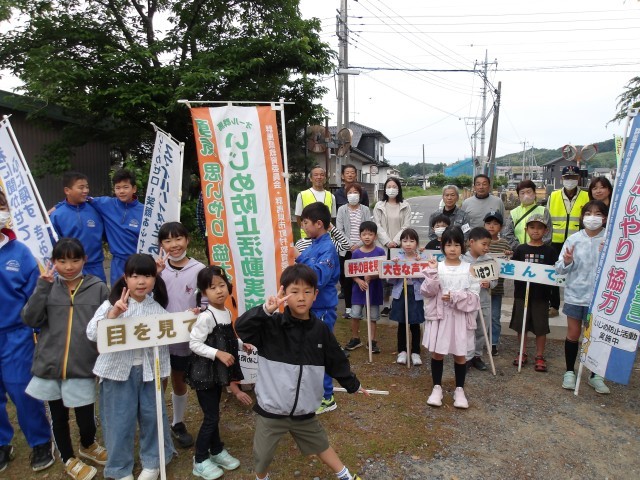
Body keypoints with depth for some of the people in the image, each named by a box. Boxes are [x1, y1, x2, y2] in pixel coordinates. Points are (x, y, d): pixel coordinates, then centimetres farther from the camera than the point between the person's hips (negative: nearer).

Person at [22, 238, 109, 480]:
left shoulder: (98, 288, -4)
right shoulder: (48, 286, 2)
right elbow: (30, 319, -8)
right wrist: (42, 287, -16)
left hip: (83, 367, -2)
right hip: (50, 366, 2)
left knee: (86, 418, 2)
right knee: (58, 416, 18)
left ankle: (87, 446, 37)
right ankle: (69, 459, 43)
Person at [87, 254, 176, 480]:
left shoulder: (157, 308, -1)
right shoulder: (112, 303, -9)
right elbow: (92, 334, -19)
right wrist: (113, 313, -30)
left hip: (148, 371, 3)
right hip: (118, 371, -2)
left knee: (153, 416, 13)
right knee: (119, 421, 8)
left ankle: (152, 462, 34)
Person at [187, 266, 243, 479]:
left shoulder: (227, 312, 2)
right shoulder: (206, 317, -23)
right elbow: (194, 344, -23)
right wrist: (218, 354, -28)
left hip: (218, 372, 7)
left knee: (214, 414, 21)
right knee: (211, 417, 1)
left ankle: (217, 451, 37)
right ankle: (200, 461, 19)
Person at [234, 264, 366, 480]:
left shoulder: (320, 329, -6)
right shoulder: (271, 325, -16)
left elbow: (336, 361, 7)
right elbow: (241, 327, -31)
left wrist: (353, 385, 17)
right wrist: (265, 309, -46)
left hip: (304, 410, 2)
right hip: (271, 409, -2)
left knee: (320, 444, 23)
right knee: (262, 456, 13)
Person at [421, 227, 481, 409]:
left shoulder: (469, 269, -2)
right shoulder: (436, 267, -2)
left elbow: (474, 296, -6)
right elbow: (428, 292, -9)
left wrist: (454, 297, -19)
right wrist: (431, 273, -21)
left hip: (460, 317, 0)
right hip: (439, 315, 0)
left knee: (460, 354, 10)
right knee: (437, 352, 8)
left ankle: (459, 389, 26)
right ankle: (437, 387, 24)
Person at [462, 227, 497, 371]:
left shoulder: (489, 260, -1)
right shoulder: (462, 260, -10)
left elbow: (495, 280, 4)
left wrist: (489, 284, -15)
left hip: (484, 301, 4)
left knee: (481, 331, 15)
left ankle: (477, 356, 30)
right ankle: (468, 358, 14)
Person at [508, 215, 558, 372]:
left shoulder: (550, 251, 1)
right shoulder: (520, 249, 3)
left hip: (541, 294, -1)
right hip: (522, 293, 1)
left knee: (541, 327, 6)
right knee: (521, 325, 10)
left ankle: (540, 356, 20)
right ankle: (523, 353, 24)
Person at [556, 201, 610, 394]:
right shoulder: (574, 239, -3)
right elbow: (560, 269, -1)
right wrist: (567, 263, -22)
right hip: (575, 294, 1)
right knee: (573, 334, 12)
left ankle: (595, 375, 28)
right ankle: (570, 372, 27)